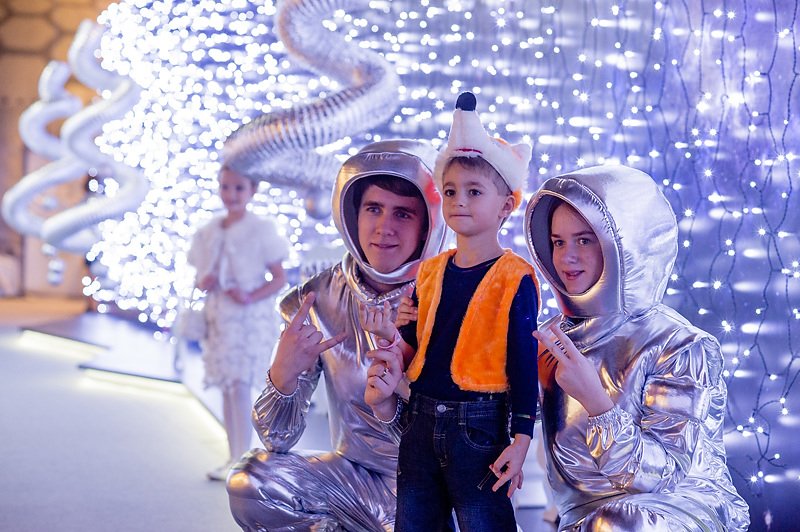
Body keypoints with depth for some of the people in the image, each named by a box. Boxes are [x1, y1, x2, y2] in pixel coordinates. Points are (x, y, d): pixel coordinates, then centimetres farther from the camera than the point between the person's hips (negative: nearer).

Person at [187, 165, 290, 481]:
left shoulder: (261, 230, -8)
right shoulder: (208, 232, 7)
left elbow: (279, 278, -7)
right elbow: (202, 276, 15)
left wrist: (250, 297, -21)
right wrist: (202, 283, -8)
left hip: (250, 318, -6)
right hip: (219, 318, 6)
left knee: (240, 385, -13)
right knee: (227, 387, 9)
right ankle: (233, 457, 18)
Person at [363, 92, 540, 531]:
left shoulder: (515, 278, -8)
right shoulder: (430, 271, 8)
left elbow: (523, 363, -10)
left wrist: (520, 441, -13)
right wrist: (392, 336, -6)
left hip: (478, 425, -6)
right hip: (421, 421, 6)